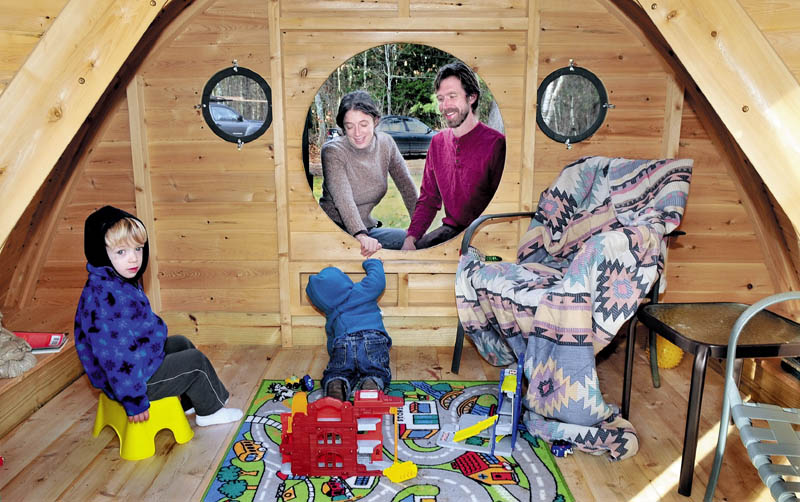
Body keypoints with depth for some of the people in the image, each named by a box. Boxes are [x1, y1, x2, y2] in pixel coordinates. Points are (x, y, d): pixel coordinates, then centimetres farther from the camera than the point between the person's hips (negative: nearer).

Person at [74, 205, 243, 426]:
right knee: (196, 362, -1)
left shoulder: (121, 282, 0)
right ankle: (211, 411, 24)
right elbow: (114, 357, -32)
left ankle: (188, 403, 36)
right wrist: (135, 402, -27)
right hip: (132, 377, -10)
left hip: (140, 357, 10)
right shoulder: (105, 297, -33)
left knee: (181, 343, 24)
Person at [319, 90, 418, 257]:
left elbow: (407, 186, 0)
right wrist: (361, 236, -47)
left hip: (367, 228, 6)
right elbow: (343, 198, -30)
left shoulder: (385, 143, 1)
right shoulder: (333, 151, -14)